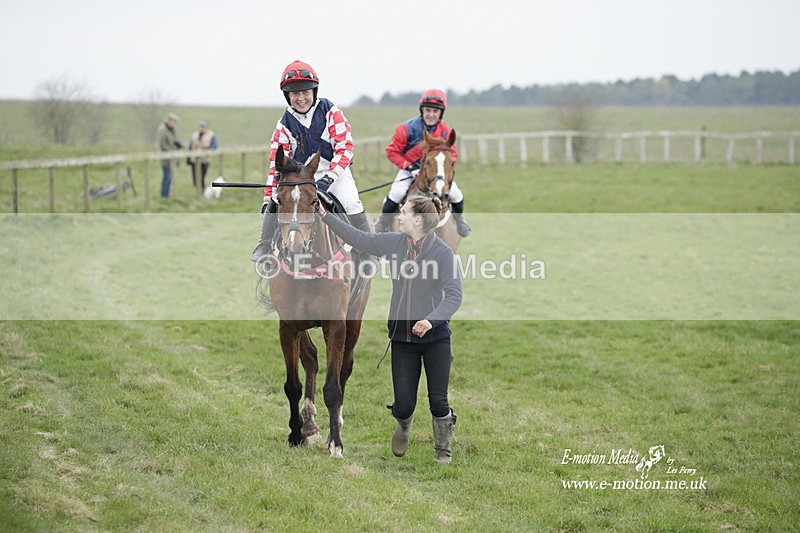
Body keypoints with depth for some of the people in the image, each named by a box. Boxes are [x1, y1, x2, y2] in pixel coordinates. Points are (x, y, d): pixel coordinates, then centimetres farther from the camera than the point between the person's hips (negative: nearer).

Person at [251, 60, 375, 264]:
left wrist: (328, 178, -25)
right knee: (275, 203, -18)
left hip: (335, 172, -2)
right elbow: (277, 164, -2)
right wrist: (268, 198, -12)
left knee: (351, 203, -25)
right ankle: (264, 249, -4)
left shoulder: (330, 111, -8)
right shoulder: (285, 125, -1)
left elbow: (344, 147, -12)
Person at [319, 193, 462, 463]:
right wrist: (325, 215, 11)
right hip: (402, 336, 4)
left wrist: (431, 319, -36)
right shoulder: (394, 243, 1)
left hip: (435, 335, -4)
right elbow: (359, 238, 12)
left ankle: (443, 450, 24)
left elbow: (454, 296, -20)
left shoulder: (443, 252, -14)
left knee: (438, 400, -5)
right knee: (403, 404, 1)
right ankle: (403, 427, 39)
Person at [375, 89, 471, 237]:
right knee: (396, 193, -26)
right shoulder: (407, 128, -21)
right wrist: (410, 167, -22)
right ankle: (384, 219, 5)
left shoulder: (445, 130, -10)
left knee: (455, 194, -12)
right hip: (409, 168, -2)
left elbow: (452, 154, 0)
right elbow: (392, 152, -14)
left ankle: (459, 218, 23)